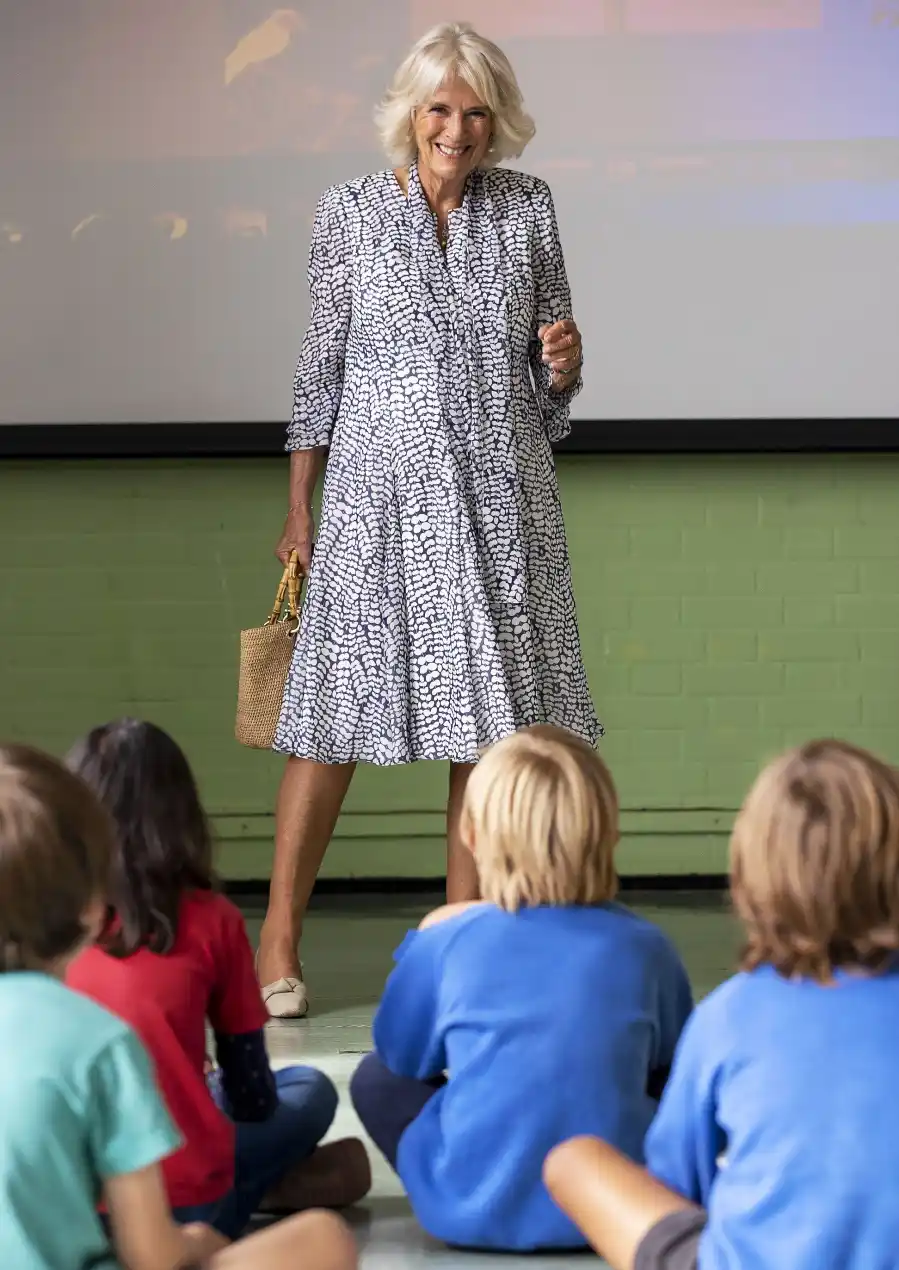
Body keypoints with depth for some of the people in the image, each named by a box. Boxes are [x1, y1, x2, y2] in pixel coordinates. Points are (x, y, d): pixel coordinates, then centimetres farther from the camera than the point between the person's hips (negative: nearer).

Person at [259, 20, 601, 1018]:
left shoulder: (527, 209, 7)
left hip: (501, 495, 3)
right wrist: (298, 506, 5)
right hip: (380, 491, -2)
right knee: (338, 711, -4)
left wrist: (563, 361, -10)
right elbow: (322, 366, 6)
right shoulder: (349, 214, 2)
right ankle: (278, 942, 5)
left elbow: (549, 383, 13)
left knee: (491, 717, 4)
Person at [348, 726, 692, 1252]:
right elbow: (674, 1065, 17)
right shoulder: (645, 946, 1)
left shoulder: (447, 939, -2)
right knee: (666, 1086, 28)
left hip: (474, 1211, -1)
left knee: (376, 1078, 21)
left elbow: (402, 1056, 13)